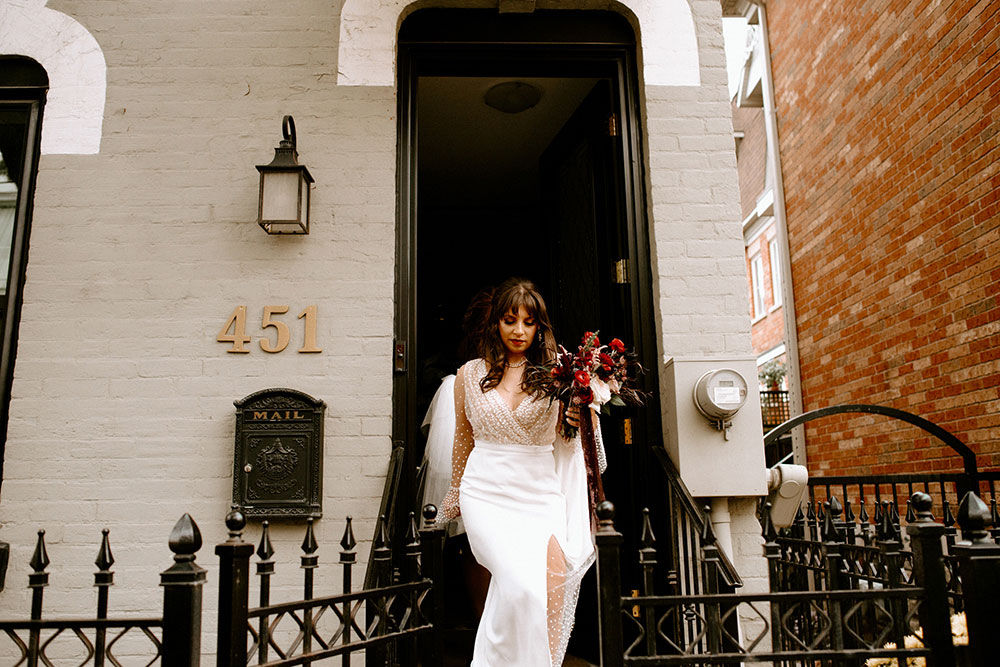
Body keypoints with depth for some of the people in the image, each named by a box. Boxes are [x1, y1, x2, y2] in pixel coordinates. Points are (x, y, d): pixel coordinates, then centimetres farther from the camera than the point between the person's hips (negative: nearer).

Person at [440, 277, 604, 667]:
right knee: (520, 584, -21)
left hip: (541, 494, 1)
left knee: (550, 576, -19)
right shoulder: (470, 375, 8)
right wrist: (455, 495, 25)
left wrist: (581, 420, -12)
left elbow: (568, 441, 10)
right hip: (487, 495, -1)